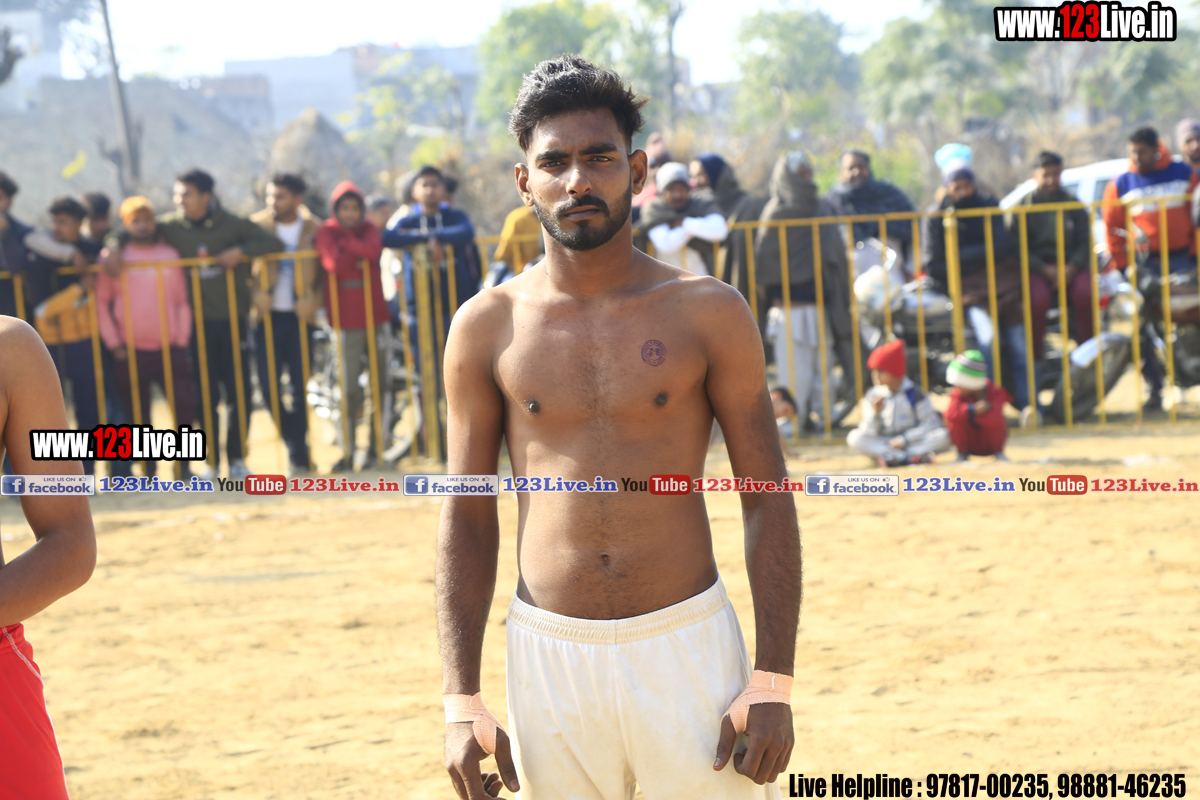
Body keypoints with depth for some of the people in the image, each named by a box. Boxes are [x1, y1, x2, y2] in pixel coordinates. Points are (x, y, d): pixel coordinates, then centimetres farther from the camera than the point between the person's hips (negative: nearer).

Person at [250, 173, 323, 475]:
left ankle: (298, 456, 9)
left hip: (299, 316, -1)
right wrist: (257, 292, -13)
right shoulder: (257, 225, 4)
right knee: (269, 386, -4)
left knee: (299, 388, -1)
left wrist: (311, 301, -11)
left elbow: (325, 272, 4)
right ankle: (298, 447, 15)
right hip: (268, 315, 1)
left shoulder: (313, 229, 3)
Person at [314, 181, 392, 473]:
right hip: (346, 320, -3)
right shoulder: (326, 233, -1)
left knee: (379, 386, 5)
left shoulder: (369, 229, 8)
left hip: (375, 316, 3)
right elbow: (334, 265, -19)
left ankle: (377, 448, 13)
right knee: (350, 391, -6)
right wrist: (359, 253, -9)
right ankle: (347, 452, -1)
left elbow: (374, 251, -15)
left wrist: (346, 244, -11)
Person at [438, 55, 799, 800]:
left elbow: (768, 500, 1)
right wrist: (461, 701, 1)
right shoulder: (489, 326, 3)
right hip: (548, 654, 1)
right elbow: (468, 519, 7)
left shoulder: (709, 313, 0)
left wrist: (773, 684, -6)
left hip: (687, 649, -1)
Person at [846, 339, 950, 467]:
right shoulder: (872, 396, 5)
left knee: (942, 437, -28)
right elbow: (869, 432, 2)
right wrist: (875, 414, -17)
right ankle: (907, 458, -35)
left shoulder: (913, 394, 0)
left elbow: (930, 425, -5)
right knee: (855, 437, -26)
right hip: (884, 444, 1)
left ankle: (893, 458, -35)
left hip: (913, 441, -1)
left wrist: (905, 439, -15)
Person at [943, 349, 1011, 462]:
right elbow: (951, 413, -36)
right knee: (953, 419, -26)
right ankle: (963, 453, -3)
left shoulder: (995, 394, -20)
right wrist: (973, 409, -47)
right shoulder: (958, 394, -13)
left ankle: (998, 452, -4)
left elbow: (994, 420, -38)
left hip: (990, 443, -1)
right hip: (970, 444, 1)